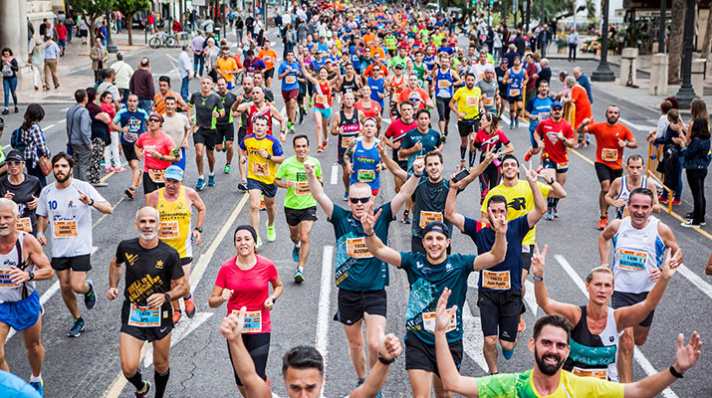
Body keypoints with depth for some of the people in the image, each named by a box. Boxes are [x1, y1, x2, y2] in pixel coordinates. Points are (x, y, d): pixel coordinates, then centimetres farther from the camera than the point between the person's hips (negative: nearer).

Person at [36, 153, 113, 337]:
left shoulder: (83, 187, -11)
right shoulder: (46, 192, 2)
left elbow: (109, 209, -15)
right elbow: (43, 216, 18)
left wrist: (90, 202, -34)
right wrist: (40, 233, -2)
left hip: (80, 247, -4)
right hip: (58, 249, 4)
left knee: (77, 286, -12)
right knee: (65, 287, 9)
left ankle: (88, 288, 25)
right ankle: (78, 321, 30)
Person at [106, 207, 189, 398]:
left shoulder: (169, 254, -12)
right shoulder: (126, 247, -5)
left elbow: (183, 286, -6)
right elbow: (116, 263, 20)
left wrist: (165, 296, -24)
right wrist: (113, 286, 5)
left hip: (160, 316, 0)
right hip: (132, 316, 1)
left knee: (161, 366, 12)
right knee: (128, 368, -9)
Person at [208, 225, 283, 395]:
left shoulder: (267, 265, -7)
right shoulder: (226, 268, -6)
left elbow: (279, 286, 14)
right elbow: (212, 301, -2)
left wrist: (272, 298, -7)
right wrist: (222, 298, -24)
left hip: (260, 328, -2)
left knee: (257, 378, -11)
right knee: (241, 379, 10)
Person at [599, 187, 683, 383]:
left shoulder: (661, 230, -12)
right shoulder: (616, 226, -7)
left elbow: (677, 254, 1)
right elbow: (603, 237, 17)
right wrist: (604, 262, 6)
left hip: (648, 293, 1)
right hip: (621, 291, -1)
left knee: (639, 340, 20)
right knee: (626, 344, -11)